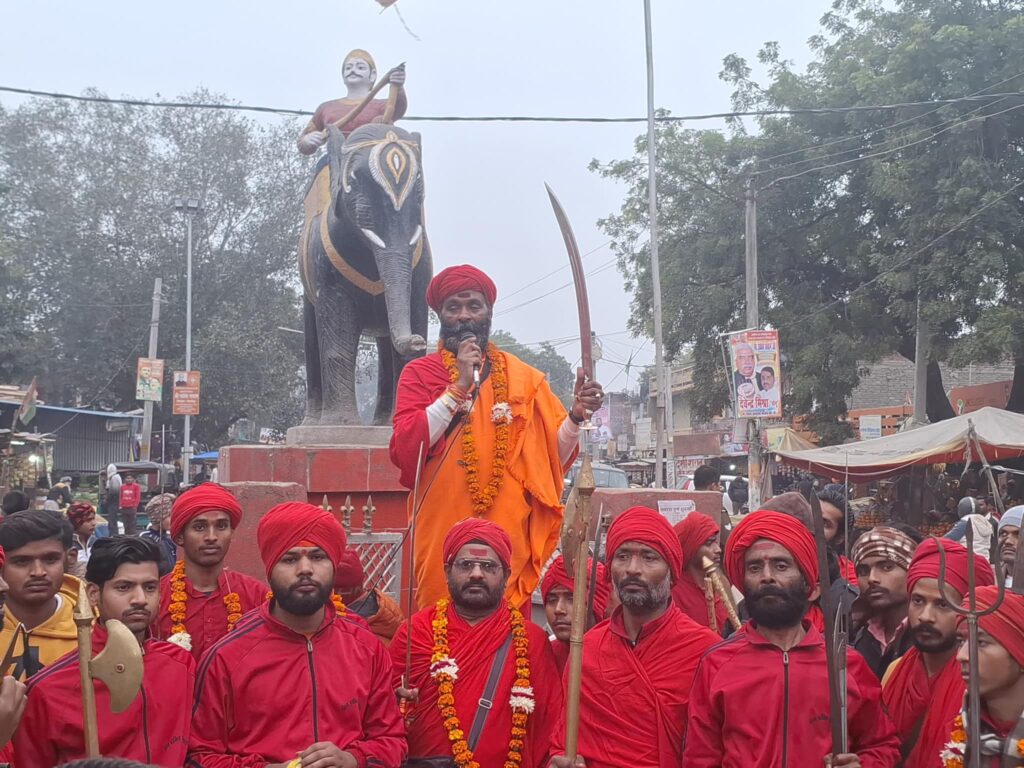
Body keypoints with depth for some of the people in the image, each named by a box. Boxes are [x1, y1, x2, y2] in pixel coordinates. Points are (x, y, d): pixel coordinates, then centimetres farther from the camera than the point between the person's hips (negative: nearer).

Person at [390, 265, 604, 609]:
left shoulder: (523, 377, 10)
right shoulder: (419, 373, 4)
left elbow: (554, 456, 6)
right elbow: (404, 451, -10)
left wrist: (576, 416, -13)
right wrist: (459, 387, -12)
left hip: (510, 538, 2)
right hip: (442, 538, -1)